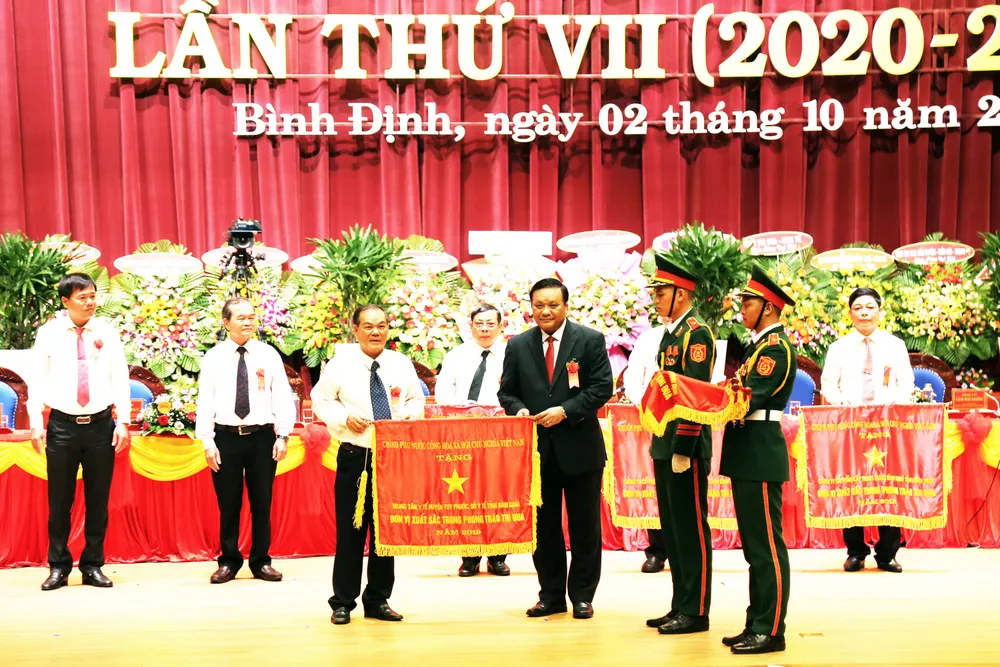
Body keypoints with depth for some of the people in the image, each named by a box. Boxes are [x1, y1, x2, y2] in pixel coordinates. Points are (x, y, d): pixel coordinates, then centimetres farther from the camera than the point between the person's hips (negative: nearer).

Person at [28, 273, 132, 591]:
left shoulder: (108, 333, 3)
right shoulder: (48, 333, 0)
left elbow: (120, 380, 4)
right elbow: (38, 381, 1)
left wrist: (123, 421, -3)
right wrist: (36, 422, -7)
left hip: (101, 424, 1)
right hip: (62, 425, -1)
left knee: (98, 500, 8)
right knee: (59, 500, 6)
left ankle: (93, 566, 19)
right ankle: (58, 566, 19)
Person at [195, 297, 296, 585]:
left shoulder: (268, 354, 3)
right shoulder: (214, 357, 2)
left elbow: (282, 397, 2)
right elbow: (205, 400, 1)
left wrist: (283, 436, -5)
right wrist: (208, 442, -5)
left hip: (262, 436, 1)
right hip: (226, 437, 0)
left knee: (262, 503, 7)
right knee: (228, 504, 7)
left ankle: (261, 561, 19)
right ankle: (229, 561, 21)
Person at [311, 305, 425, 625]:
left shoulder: (402, 364, 6)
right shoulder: (341, 363, -3)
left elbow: (417, 398, 16)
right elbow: (320, 399, 2)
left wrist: (409, 414, -5)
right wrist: (345, 417, -13)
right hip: (354, 457, -3)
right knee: (350, 530, 1)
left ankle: (378, 600, 21)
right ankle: (343, 603, 14)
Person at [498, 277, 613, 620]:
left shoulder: (590, 340, -2)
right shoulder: (518, 345, 6)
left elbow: (602, 387, -7)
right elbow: (507, 391, 10)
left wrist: (565, 411, -17)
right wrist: (518, 409, -12)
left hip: (580, 446, -2)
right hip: (537, 447, 3)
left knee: (584, 526, 6)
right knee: (543, 525, 10)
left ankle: (582, 595, 18)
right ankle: (551, 595, 21)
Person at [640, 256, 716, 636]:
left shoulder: (696, 333, -13)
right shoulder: (671, 332, 15)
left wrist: (683, 450, -21)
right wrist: (661, 444, 17)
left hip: (685, 447, -9)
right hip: (664, 445, 9)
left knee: (691, 528, -2)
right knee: (672, 528, 13)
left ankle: (696, 612, 6)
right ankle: (681, 606, 22)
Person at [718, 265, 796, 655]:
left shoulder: (775, 347, -12)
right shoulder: (758, 344, 18)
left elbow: (748, 400, -19)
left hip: (761, 454, -10)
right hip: (747, 454, 10)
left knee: (767, 546, -4)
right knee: (754, 546, 14)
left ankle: (772, 631, 2)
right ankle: (757, 624, 22)